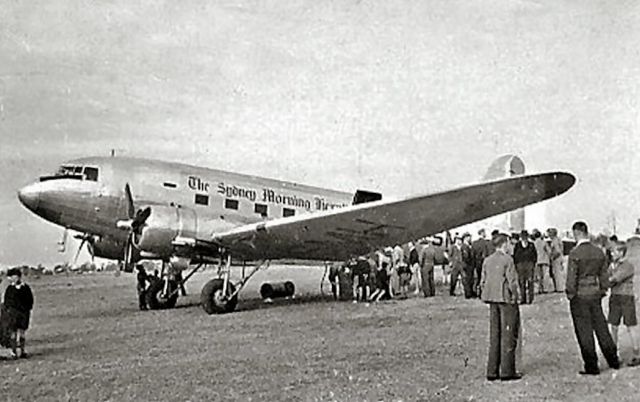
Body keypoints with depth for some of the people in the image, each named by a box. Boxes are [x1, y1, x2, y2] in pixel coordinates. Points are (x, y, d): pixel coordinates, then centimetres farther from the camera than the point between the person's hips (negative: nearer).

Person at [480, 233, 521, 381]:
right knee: (508, 335, 1)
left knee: (494, 335, 11)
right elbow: (512, 282, -15)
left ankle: (492, 371, 14)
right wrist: (514, 296, -1)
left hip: (492, 301, 7)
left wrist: (487, 296, 15)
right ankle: (507, 371, 4)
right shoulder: (507, 260, -12)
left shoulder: (487, 261, 8)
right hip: (506, 299, -6)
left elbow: (483, 282, 10)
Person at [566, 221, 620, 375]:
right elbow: (604, 275, 9)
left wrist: (570, 294, -4)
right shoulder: (599, 252, 3)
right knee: (601, 327, 17)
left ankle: (592, 367, 10)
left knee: (584, 332, 3)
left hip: (580, 296, -6)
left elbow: (571, 277, -16)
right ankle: (613, 361, 26)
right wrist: (603, 290, 19)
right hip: (595, 294, 6)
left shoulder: (575, 253, -16)